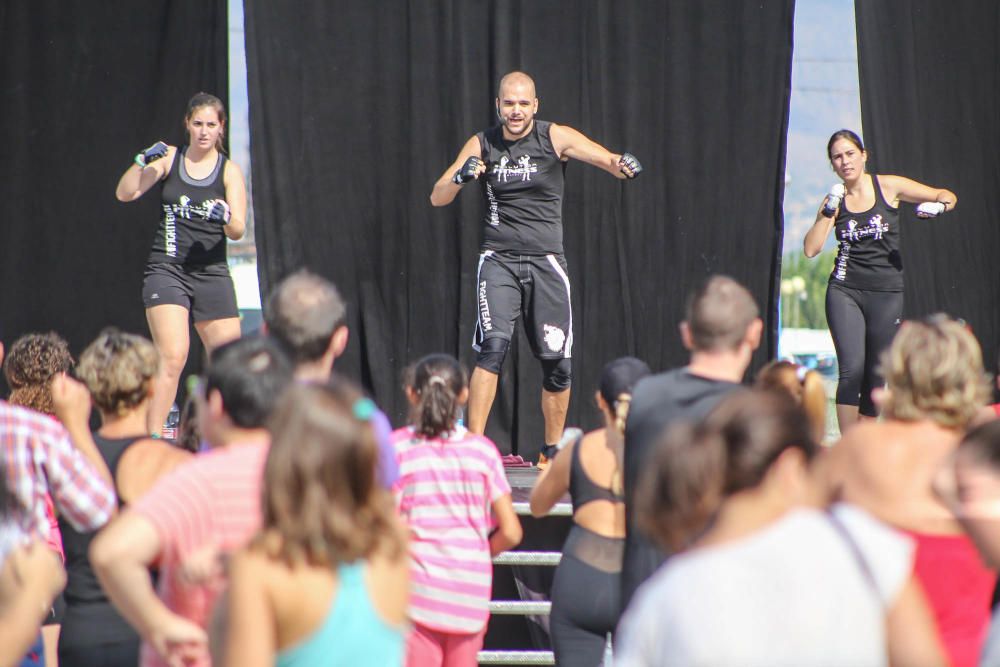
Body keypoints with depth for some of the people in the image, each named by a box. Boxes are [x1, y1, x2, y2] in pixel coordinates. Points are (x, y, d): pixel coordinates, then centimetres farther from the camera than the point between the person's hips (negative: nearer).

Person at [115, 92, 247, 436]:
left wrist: (227, 219, -28)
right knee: (172, 357, -18)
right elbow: (125, 194, -3)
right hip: (167, 269, -2)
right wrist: (143, 162, -18)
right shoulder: (170, 157, 4)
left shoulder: (229, 170, 3)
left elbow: (238, 231, -6)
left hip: (212, 274, 2)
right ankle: (153, 437, -16)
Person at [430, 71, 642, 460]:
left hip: (547, 262, 1)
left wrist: (622, 165, -39)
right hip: (499, 261, -1)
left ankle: (552, 450, 21)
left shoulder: (555, 138, -2)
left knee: (557, 363, 3)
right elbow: (437, 198, 1)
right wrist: (461, 177, -20)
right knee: (493, 345, -20)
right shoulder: (482, 145, 2)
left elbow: (605, 158, -15)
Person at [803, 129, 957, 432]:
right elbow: (811, 249, -6)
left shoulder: (889, 187, 0)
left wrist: (937, 206, -16)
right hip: (845, 291, 0)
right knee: (852, 368, -15)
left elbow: (948, 196, 6)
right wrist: (829, 211, -13)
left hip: (886, 293, 0)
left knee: (877, 375, 4)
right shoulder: (834, 199, 4)